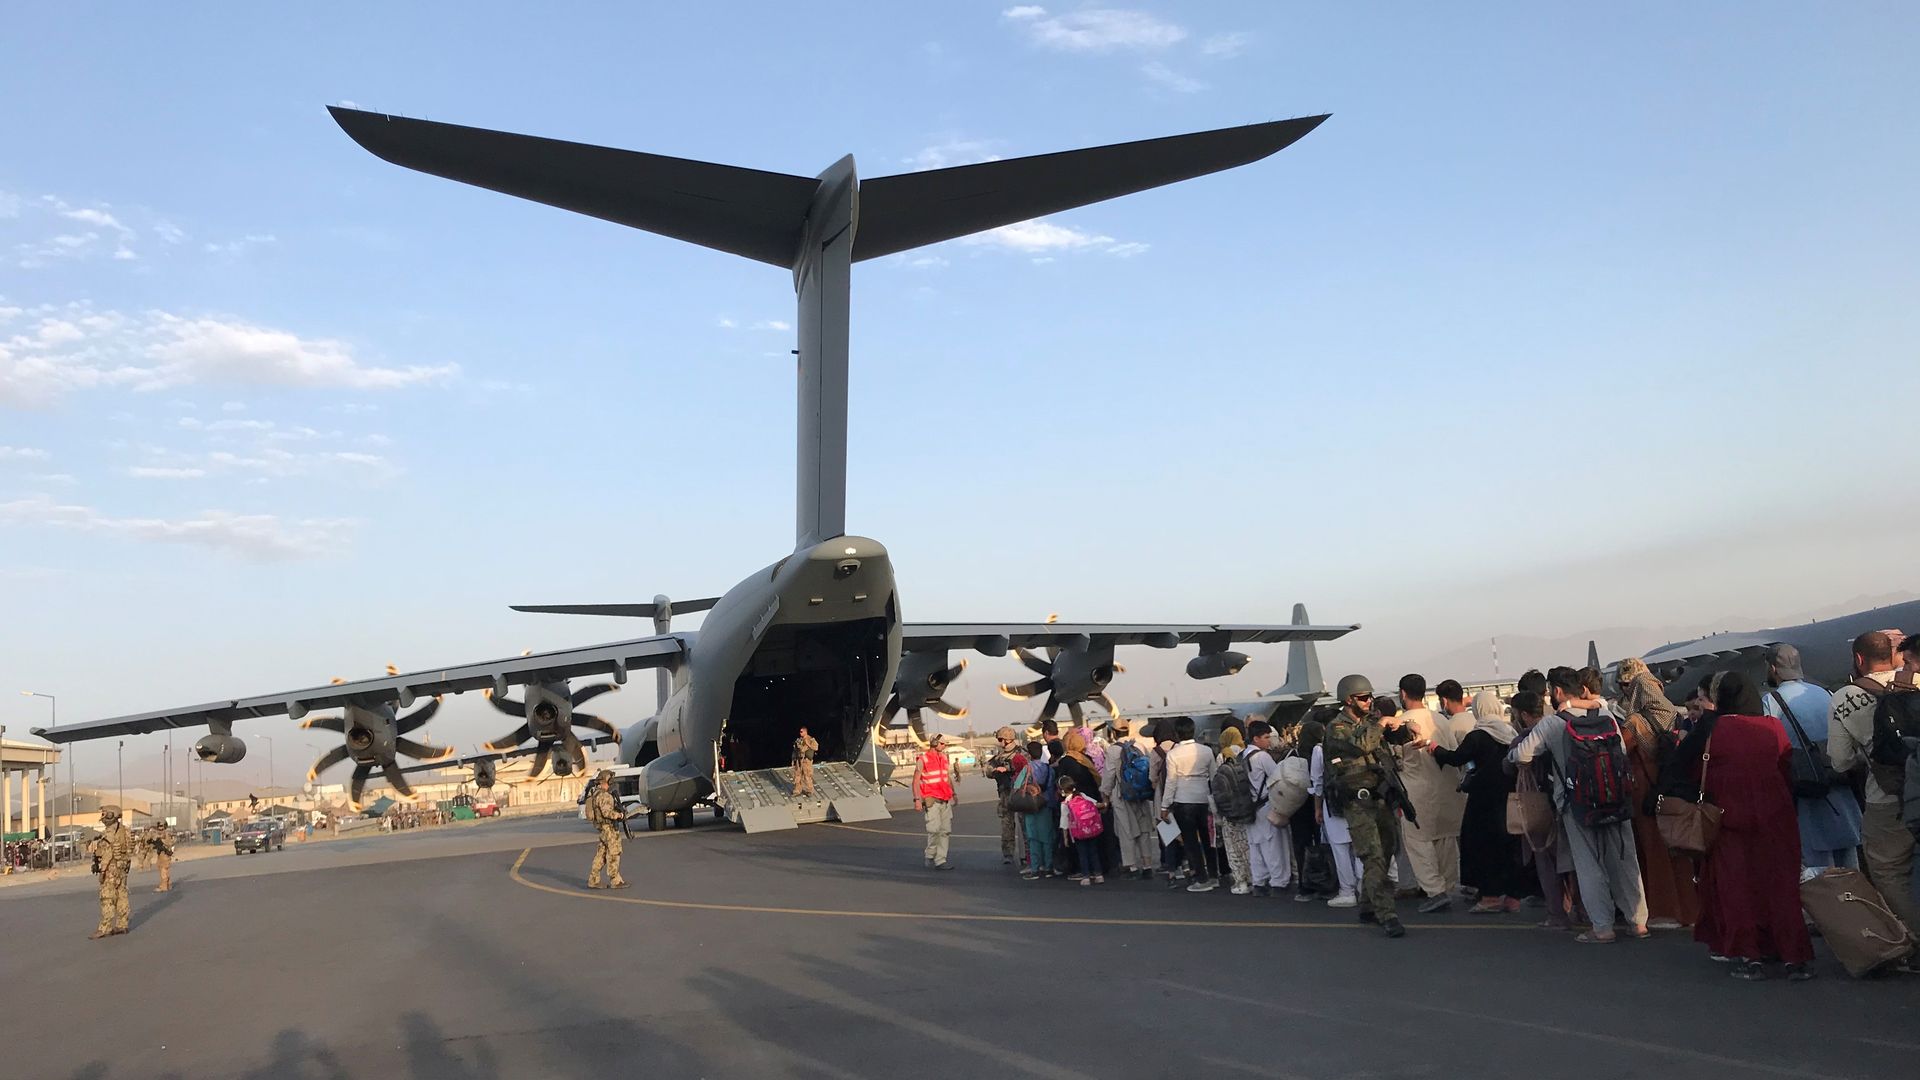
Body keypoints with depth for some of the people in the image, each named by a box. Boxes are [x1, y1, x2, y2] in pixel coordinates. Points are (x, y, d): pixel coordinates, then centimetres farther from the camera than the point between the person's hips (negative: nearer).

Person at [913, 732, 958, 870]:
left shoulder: (944, 758, 14)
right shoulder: (922, 759, -5)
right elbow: (916, 781, -5)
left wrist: (953, 793, 23)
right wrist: (917, 799, -12)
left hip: (945, 800, 7)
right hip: (931, 800, -7)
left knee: (945, 830, 4)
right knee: (934, 829, -15)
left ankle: (940, 859, 8)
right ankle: (930, 857, 0)